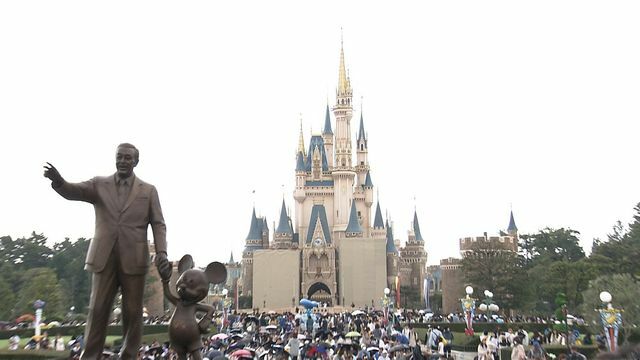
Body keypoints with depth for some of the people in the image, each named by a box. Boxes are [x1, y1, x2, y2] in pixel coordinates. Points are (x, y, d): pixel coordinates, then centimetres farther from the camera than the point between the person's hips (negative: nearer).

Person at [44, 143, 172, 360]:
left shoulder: (148, 191, 8)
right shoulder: (99, 184, 10)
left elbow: (158, 225, 4)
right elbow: (74, 191, -8)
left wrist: (161, 252, -11)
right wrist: (58, 180, -31)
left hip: (133, 259, 0)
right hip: (104, 257, 1)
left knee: (132, 312, 3)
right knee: (97, 310, 3)